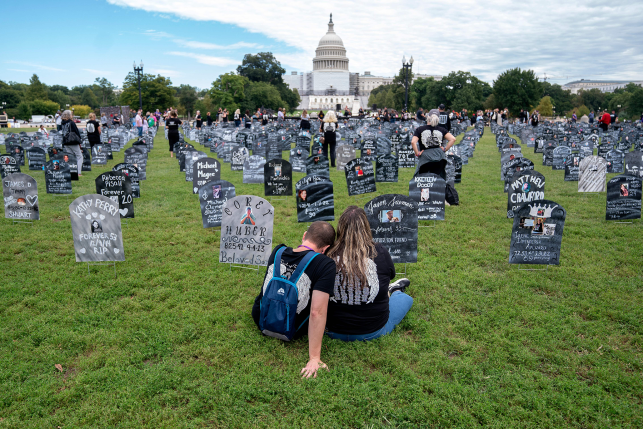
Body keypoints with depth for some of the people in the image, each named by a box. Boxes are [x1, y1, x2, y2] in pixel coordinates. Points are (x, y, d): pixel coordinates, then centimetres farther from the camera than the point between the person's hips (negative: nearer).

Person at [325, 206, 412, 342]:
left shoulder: (329, 256, -14)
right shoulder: (380, 252, -17)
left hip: (334, 331, 2)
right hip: (373, 332, -2)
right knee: (406, 299, 25)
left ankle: (391, 291, 52)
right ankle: (394, 291, 56)